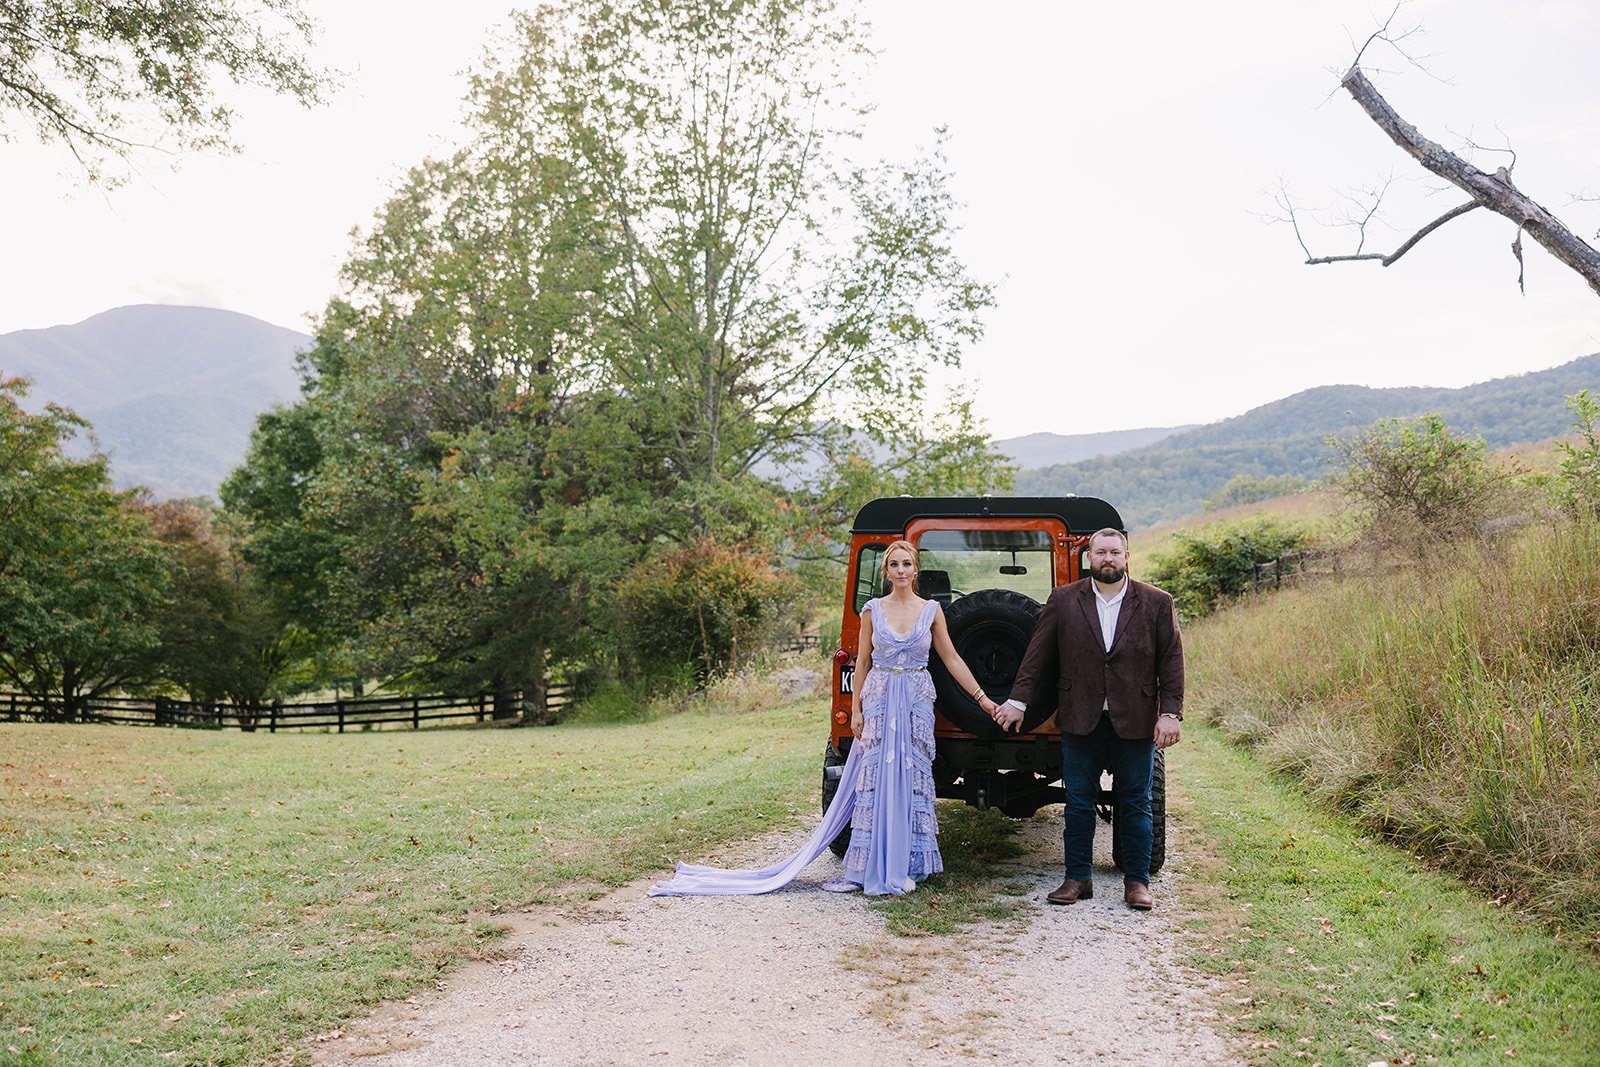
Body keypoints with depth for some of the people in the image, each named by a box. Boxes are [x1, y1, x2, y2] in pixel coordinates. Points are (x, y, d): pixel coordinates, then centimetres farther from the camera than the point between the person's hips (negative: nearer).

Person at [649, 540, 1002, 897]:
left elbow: (952, 659, 6)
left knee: (912, 777, 2)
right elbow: (862, 662, 6)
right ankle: (862, 870, 1)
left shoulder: (932, 610, 2)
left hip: (917, 703, 0)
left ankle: (904, 866, 11)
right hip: (879, 700, 0)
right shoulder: (872, 611, 3)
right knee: (874, 779, -2)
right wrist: (856, 709, 2)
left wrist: (982, 699, 4)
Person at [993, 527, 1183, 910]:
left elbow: (1171, 662, 2)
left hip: (1135, 722, 0)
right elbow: (1037, 655, 5)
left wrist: (1170, 713, -6)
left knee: (1136, 804, 7)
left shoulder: (1157, 603, 3)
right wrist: (1018, 700, 0)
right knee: (1078, 803, 6)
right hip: (1080, 721, 1)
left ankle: (1137, 881, 17)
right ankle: (1077, 878, 17)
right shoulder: (1064, 600, 4)